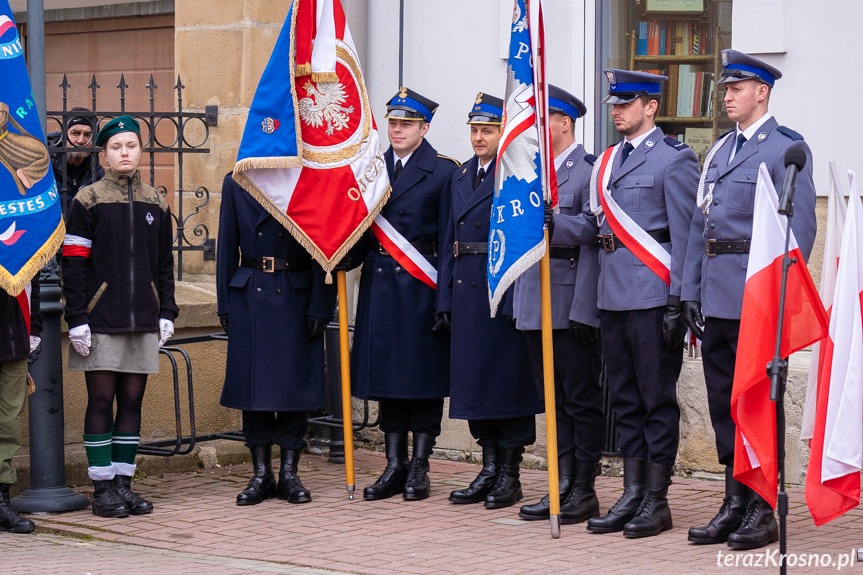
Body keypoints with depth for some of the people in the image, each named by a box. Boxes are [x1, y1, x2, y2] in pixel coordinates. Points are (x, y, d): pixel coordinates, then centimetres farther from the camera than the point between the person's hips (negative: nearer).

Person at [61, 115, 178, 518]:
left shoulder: (155, 204, 11)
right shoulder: (87, 200, -1)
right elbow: (73, 263, -4)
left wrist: (167, 313, 8)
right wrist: (77, 318, -9)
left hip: (143, 320, 4)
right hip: (101, 319, -4)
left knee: (132, 400, 6)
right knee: (101, 400, -2)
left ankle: (124, 482, 12)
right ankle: (102, 488, 3)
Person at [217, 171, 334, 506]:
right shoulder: (236, 183, 7)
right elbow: (227, 248, 8)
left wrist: (320, 308, -8)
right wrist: (225, 305, 3)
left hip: (296, 296, -2)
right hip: (249, 297, 2)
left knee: (294, 384, 2)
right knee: (253, 383, 4)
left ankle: (289, 475, 10)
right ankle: (261, 475, 12)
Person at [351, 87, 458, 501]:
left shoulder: (444, 171, -3)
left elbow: (451, 238, -7)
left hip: (421, 282, -5)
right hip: (379, 281, 5)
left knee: (424, 375, 1)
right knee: (386, 375, 7)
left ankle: (419, 468, 8)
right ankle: (394, 466, 13)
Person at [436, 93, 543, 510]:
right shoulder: (460, 176, 16)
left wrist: (519, 300, -19)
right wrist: (445, 299, 11)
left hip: (505, 292, -7)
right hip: (466, 292, 7)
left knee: (509, 379, -1)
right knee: (473, 378, 10)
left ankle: (510, 475, 7)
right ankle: (489, 469, 19)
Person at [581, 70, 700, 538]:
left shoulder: (674, 159, -5)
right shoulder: (606, 161, 16)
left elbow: (684, 235, -9)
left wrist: (677, 302, -14)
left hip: (653, 297, -7)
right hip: (613, 297, 7)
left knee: (657, 398, -2)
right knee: (625, 399, 10)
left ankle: (657, 503, 3)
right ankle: (632, 496, 16)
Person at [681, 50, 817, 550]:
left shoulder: (787, 148, -5)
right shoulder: (719, 151, 18)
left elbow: (801, 226, -11)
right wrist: (691, 291, 12)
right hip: (715, 297, 8)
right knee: (723, 401, 10)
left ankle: (763, 512, 4)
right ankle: (736, 504, 17)